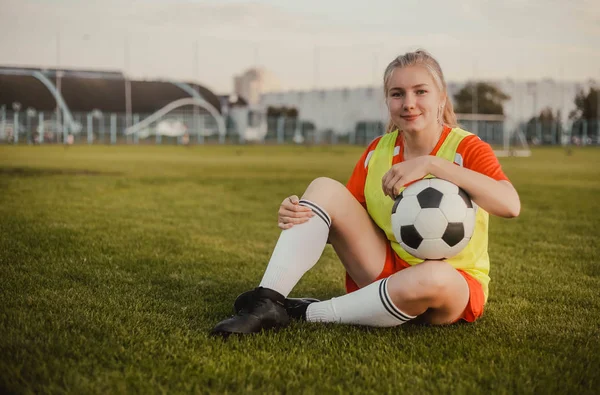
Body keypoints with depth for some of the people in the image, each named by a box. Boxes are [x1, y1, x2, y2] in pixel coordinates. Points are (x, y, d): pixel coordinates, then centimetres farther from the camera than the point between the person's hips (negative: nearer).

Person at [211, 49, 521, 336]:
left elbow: (510, 205, -33)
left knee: (435, 278, -42)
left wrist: (432, 164, -37)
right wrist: (301, 214, -18)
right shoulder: (378, 150, 2)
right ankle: (267, 303, -20)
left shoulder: (467, 148, -13)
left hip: (454, 284, -4)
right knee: (324, 189, -10)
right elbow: (343, 222, 4)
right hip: (385, 269, 4)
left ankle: (309, 313, -21)